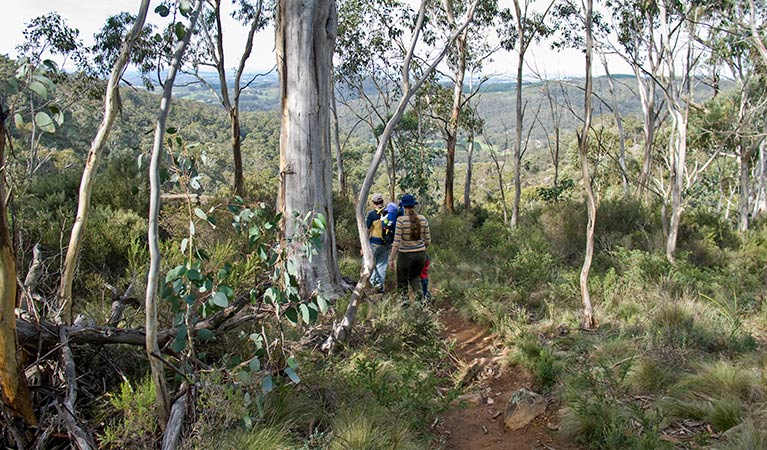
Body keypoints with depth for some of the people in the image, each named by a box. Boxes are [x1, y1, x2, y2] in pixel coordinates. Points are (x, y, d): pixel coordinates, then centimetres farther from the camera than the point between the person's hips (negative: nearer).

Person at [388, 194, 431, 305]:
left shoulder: (401, 220, -15)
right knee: (415, 276, 27)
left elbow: (396, 242, -16)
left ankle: (404, 299, 8)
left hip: (405, 255, -4)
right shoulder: (423, 219, -3)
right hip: (420, 254, 4)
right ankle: (419, 292, 2)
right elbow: (428, 241, 2)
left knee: (402, 280, 18)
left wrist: (391, 259, -10)